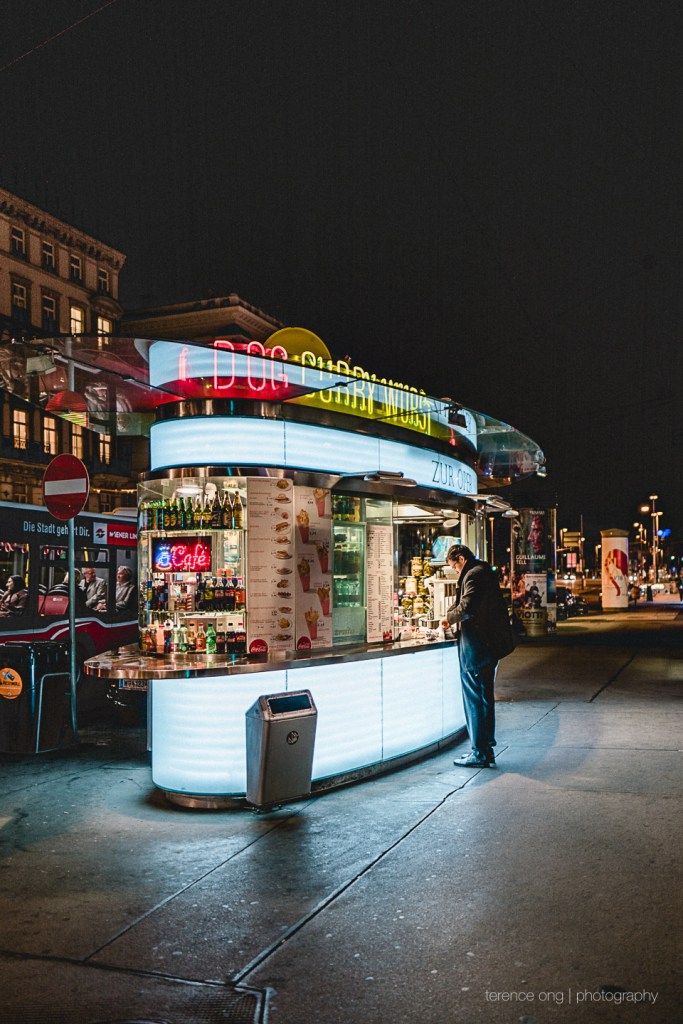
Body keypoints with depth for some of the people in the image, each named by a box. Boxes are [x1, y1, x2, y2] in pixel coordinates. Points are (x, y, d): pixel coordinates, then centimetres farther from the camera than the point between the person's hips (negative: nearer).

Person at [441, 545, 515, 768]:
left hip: (475, 645, -10)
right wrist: (454, 617, 11)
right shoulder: (486, 572, 16)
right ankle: (487, 751, 20)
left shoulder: (473, 575, -14)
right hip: (490, 644, 10)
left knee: (473, 698, -3)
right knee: (486, 697, 14)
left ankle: (479, 752, 1)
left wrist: (449, 617, -6)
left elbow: (466, 608, -24)